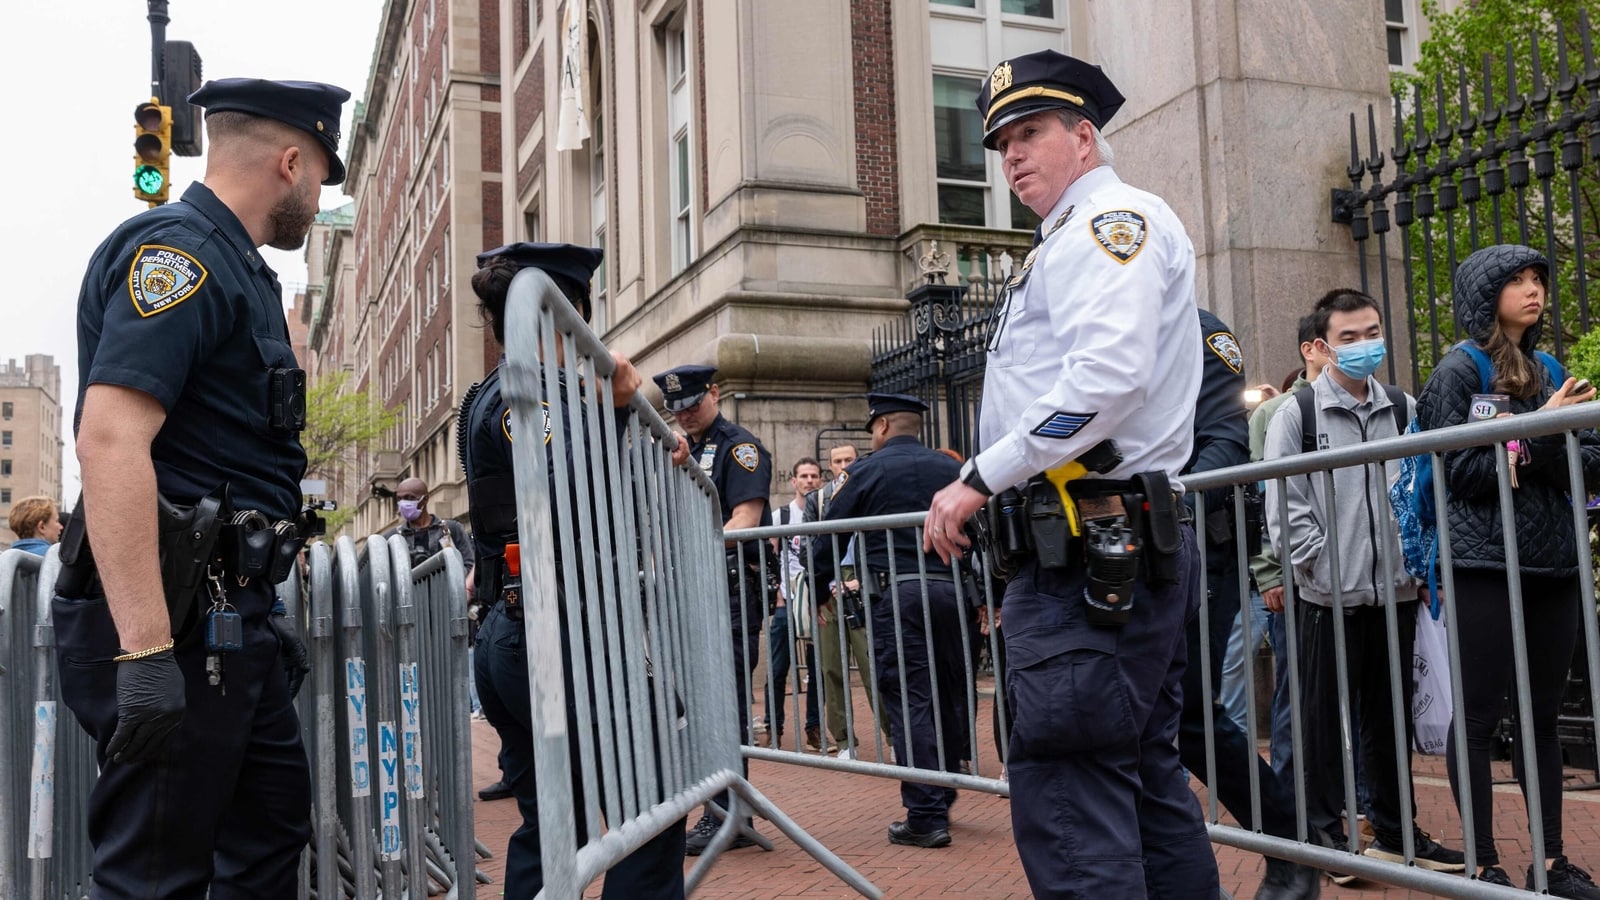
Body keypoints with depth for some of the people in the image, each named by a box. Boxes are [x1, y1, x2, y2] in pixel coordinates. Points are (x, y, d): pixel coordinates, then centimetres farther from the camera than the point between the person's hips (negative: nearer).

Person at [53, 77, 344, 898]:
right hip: (174, 619, -10)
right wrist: (145, 653, -30)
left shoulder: (231, 267, 19)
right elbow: (110, 438, -25)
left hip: (227, 616, 10)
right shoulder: (179, 249, -12)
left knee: (272, 833, 18)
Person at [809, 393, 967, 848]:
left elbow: (827, 535, 3)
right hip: (950, 590, 5)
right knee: (949, 695, 16)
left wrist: (819, 590, 15)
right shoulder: (950, 468, 13)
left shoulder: (869, 470, 2)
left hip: (896, 593, -5)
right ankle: (943, 794, 28)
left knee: (910, 703, -4)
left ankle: (926, 816, -5)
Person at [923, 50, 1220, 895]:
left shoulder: (1114, 216, -4)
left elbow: (1108, 376, -21)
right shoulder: (1072, 244, 27)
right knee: (1144, 778, 13)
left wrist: (979, 480, -18)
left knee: (1065, 792, -12)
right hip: (1116, 547, 11)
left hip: (1089, 554, -11)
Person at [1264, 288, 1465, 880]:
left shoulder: (1405, 410, 8)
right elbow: (1285, 504, -7)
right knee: (1325, 717, 5)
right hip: (1329, 596, -3)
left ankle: (1394, 831, 27)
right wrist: (1323, 565, -11)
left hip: (1395, 590, 4)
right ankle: (1326, 834, 16)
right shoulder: (1297, 414, -3)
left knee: (1391, 716, 14)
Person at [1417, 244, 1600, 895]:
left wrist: (1538, 447, -13)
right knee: (1478, 718, 0)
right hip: (1486, 566, -6)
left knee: (1543, 717, 11)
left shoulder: (1548, 373, 13)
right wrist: (1541, 432, -14)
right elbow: (1461, 471, -11)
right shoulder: (1458, 370, -2)